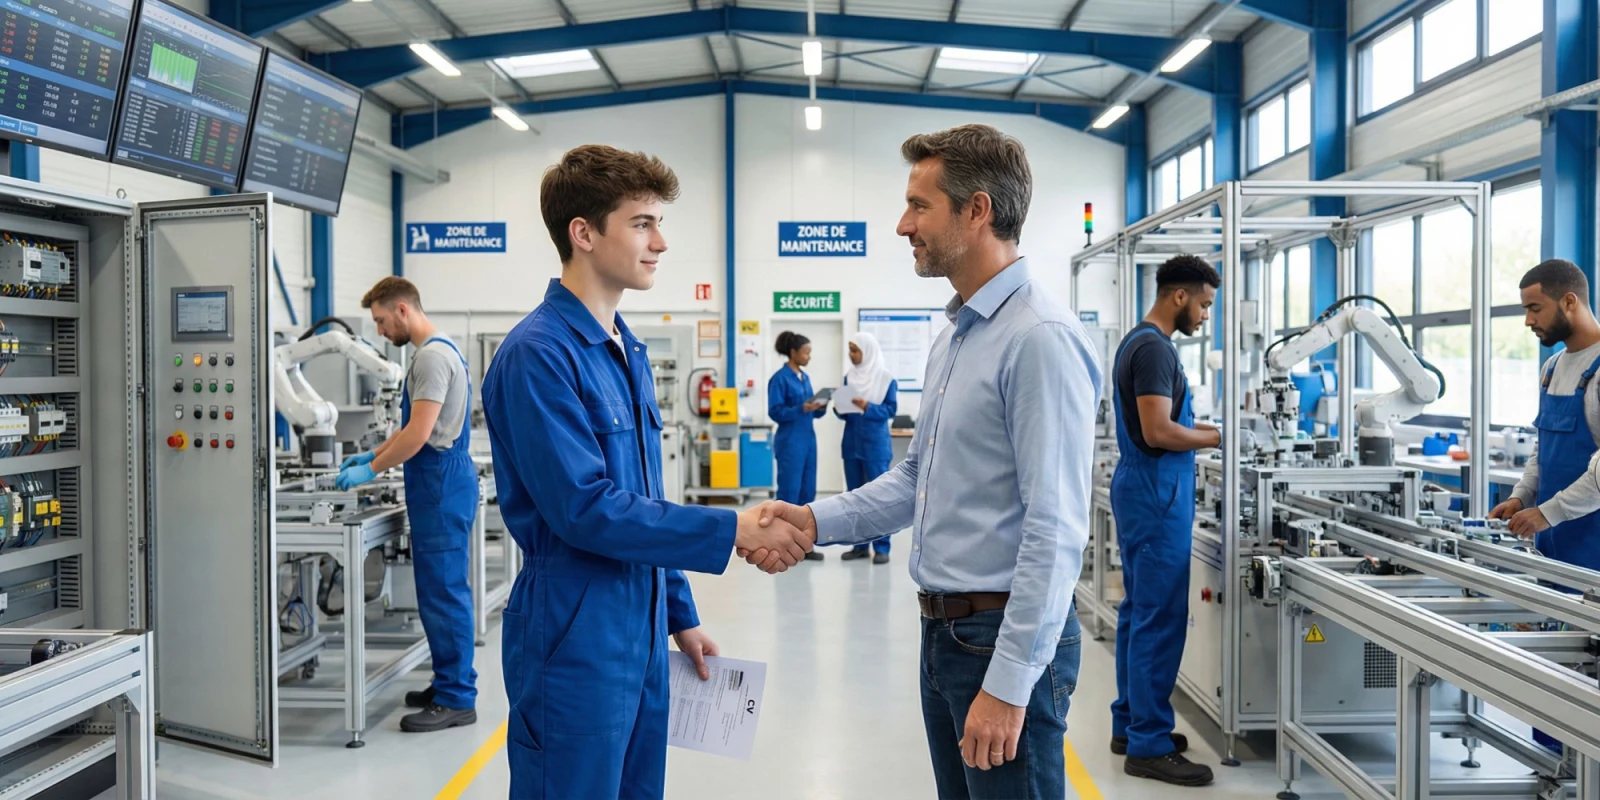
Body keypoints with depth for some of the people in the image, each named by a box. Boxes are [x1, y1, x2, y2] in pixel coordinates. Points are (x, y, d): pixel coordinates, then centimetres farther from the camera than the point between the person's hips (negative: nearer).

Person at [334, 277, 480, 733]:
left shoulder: (433, 356, -15)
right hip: (440, 481, 11)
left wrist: (372, 470, -11)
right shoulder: (435, 351, 18)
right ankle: (452, 684, 22)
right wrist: (373, 454, 19)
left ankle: (457, 700, 0)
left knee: (442, 590, -6)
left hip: (440, 482, -11)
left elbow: (418, 434, -20)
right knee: (442, 589, 14)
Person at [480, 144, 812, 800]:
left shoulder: (629, 352, 11)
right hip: (575, 645, -8)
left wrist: (680, 615, 17)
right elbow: (587, 509, -23)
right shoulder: (538, 353, -17)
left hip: (642, 635, 8)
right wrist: (733, 531, -20)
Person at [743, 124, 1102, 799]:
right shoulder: (954, 338, 12)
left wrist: (1009, 683, -23)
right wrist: (816, 521, 2)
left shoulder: (1040, 338, -19)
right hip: (944, 629, 9)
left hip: (1006, 637, -9)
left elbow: (1055, 530, -23)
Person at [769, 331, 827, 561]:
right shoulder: (780, 378, -10)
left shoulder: (805, 377, 13)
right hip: (790, 442, -8)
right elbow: (775, 412, -14)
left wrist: (820, 408, -4)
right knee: (789, 493, -4)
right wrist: (801, 409, -25)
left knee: (807, 493, 9)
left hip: (808, 440, 8)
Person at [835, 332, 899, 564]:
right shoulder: (849, 377, 10)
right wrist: (839, 408, -10)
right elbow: (845, 413, 12)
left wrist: (867, 407, -21)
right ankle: (860, 544, 16)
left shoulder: (886, 378, -6)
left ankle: (881, 547, 0)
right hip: (852, 444, 6)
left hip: (875, 445, -6)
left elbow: (891, 409, -9)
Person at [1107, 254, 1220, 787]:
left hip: (1141, 489, 11)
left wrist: (1201, 428, 11)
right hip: (1156, 494, -11)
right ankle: (1148, 746, -1)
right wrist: (1218, 438, -10)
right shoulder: (1155, 348, -16)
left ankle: (1129, 724, 22)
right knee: (1161, 618, -7)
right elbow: (1157, 431, -23)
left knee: (1139, 612, 14)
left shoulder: (1137, 342, 16)